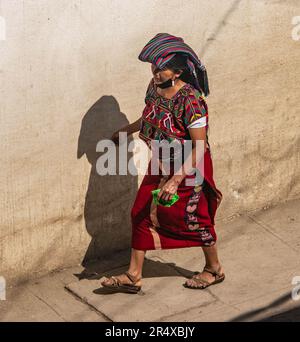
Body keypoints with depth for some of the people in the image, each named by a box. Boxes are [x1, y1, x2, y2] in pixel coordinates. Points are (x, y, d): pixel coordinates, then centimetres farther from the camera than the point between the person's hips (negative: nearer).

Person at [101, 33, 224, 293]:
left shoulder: (190, 101, -30)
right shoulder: (155, 87, -6)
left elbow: (200, 147, -27)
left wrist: (176, 180, -29)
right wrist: (127, 130, 29)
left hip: (188, 170, -7)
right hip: (160, 167, 8)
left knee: (194, 220, 11)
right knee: (142, 214, 9)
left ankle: (214, 269, 36)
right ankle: (133, 276, 21)